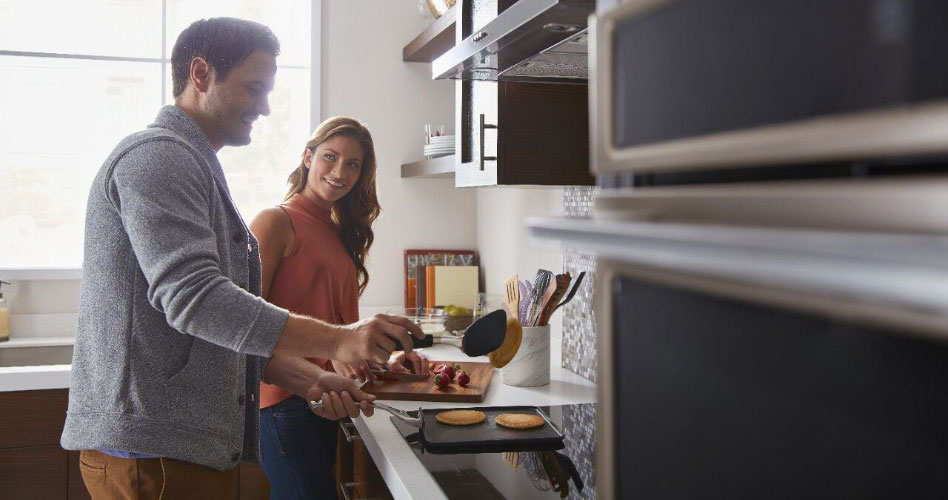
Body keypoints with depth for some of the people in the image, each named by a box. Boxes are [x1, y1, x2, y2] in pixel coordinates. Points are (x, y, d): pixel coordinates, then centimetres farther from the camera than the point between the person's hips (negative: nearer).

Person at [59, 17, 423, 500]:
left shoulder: (195, 167, 20)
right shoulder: (156, 156, -12)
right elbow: (193, 297, -24)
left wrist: (307, 379, 8)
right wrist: (336, 340, -27)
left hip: (195, 442, 10)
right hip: (153, 452, -10)